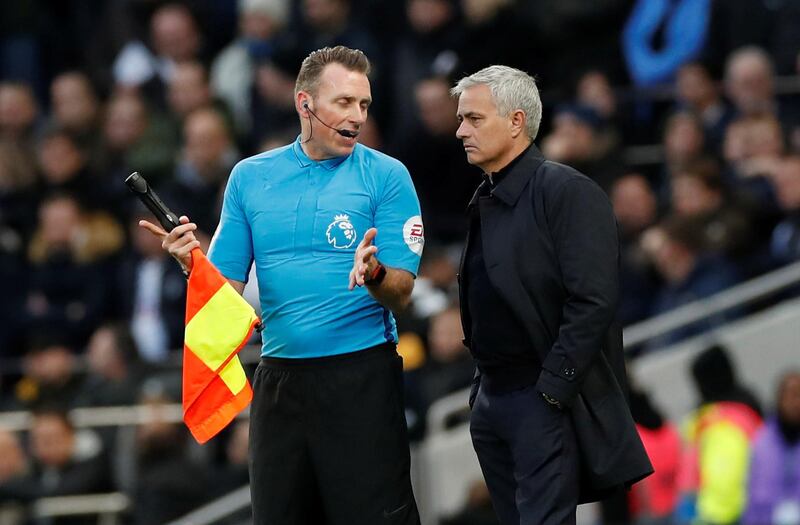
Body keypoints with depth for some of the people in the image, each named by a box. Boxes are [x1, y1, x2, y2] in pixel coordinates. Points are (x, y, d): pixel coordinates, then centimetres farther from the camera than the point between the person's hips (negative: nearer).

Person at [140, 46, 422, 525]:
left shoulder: (386, 176, -2)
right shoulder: (251, 177, 8)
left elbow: (401, 295, -6)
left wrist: (374, 274, -28)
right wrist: (194, 264, -12)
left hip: (361, 377, -3)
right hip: (279, 377, 4)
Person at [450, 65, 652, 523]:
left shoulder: (567, 192, -11)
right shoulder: (485, 202, 15)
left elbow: (593, 301, -18)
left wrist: (553, 389, -20)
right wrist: (483, 389, 12)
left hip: (547, 401, -8)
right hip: (491, 399, 8)